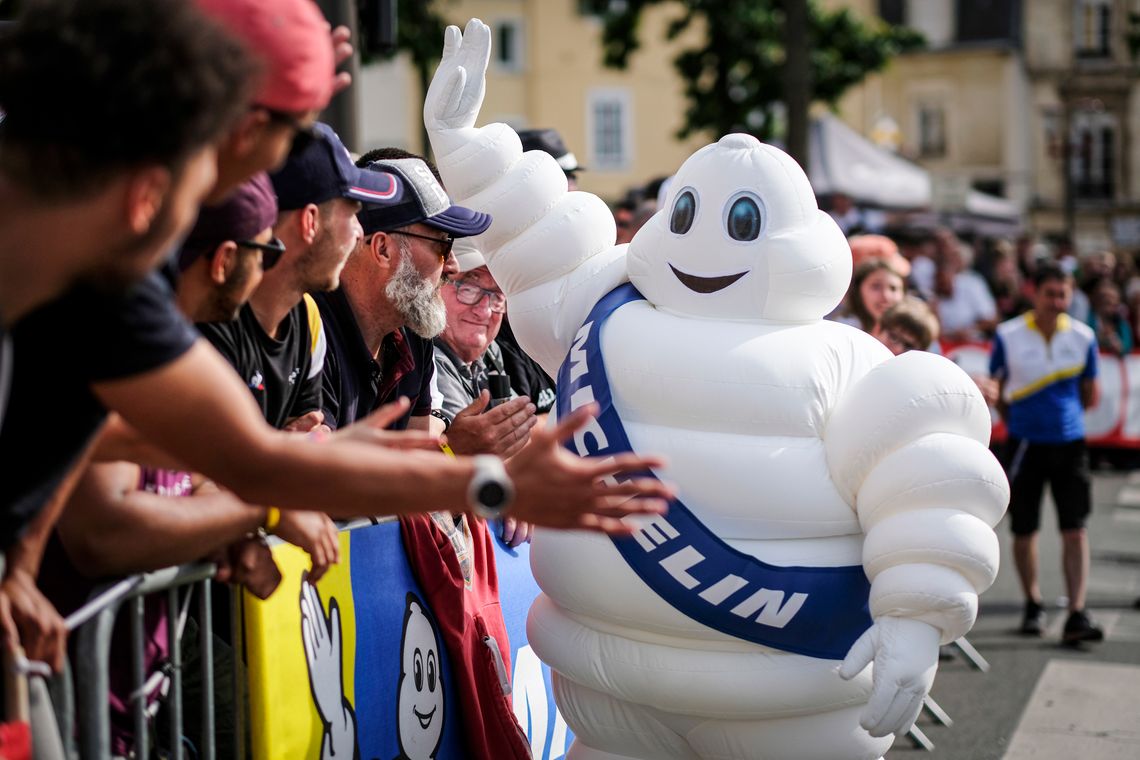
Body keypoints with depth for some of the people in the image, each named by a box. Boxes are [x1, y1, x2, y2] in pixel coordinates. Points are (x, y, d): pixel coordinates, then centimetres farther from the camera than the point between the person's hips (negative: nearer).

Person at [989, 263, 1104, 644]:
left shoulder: (1083, 337, 1)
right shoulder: (1008, 336, -4)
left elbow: (1090, 395, 13)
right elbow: (996, 390, 7)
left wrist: (1063, 412, 9)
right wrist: (1017, 420, 8)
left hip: (1070, 442, 1)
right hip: (1025, 442, -1)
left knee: (1075, 528, -7)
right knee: (1024, 530, 6)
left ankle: (1076, 615, -9)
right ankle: (1033, 605, 26)